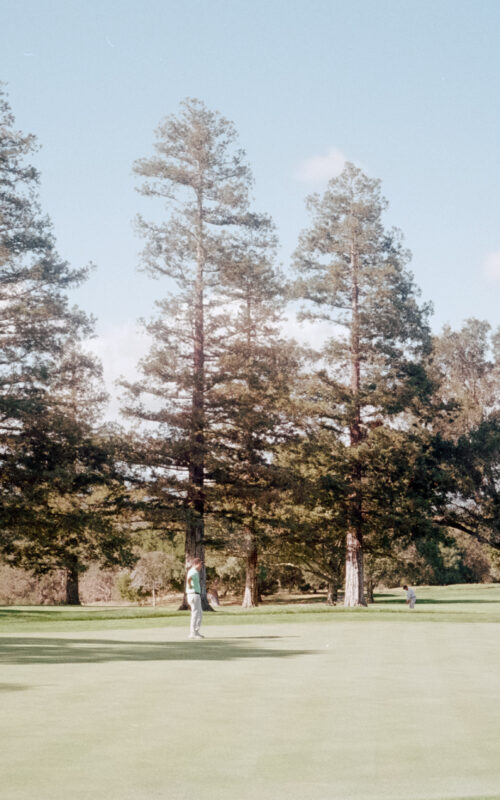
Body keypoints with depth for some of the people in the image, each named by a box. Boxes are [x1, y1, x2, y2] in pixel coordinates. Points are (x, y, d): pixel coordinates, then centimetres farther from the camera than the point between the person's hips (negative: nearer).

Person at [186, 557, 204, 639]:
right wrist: (190, 586, -22)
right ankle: (193, 633, -4)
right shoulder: (194, 572, -16)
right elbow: (188, 579, -38)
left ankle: (196, 632, 19)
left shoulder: (192, 571, 17)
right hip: (194, 595, -10)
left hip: (196, 596, 10)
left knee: (200, 614, 15)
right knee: (195, 614, -6)